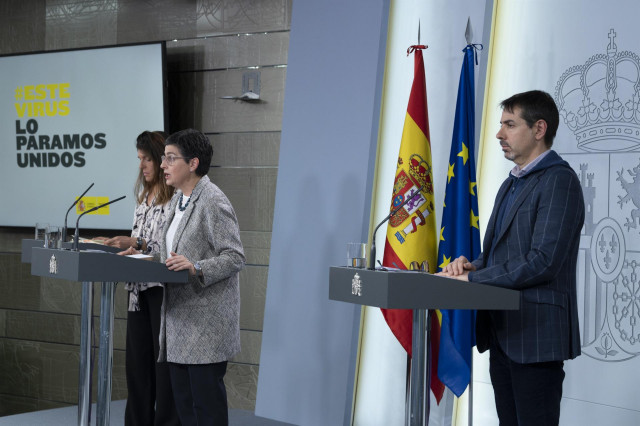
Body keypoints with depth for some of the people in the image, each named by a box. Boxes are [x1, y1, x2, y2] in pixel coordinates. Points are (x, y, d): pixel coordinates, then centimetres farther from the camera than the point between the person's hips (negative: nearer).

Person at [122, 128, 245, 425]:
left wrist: (196, 268, -29)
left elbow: (235, 258, -18)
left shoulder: (213, 203, -13)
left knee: (207, 401, -5)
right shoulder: (177, 200, 15)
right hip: (180, 319, 9)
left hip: (206, 321, -9)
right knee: (183, 401, 13)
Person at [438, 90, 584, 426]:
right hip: (502, 334, 9)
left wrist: (471, 277, -18)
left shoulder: (559, 181, -13)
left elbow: (541, 262, -21)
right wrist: (473, 265, 2)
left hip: (536, 335, -9)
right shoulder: (511, 185, 18)